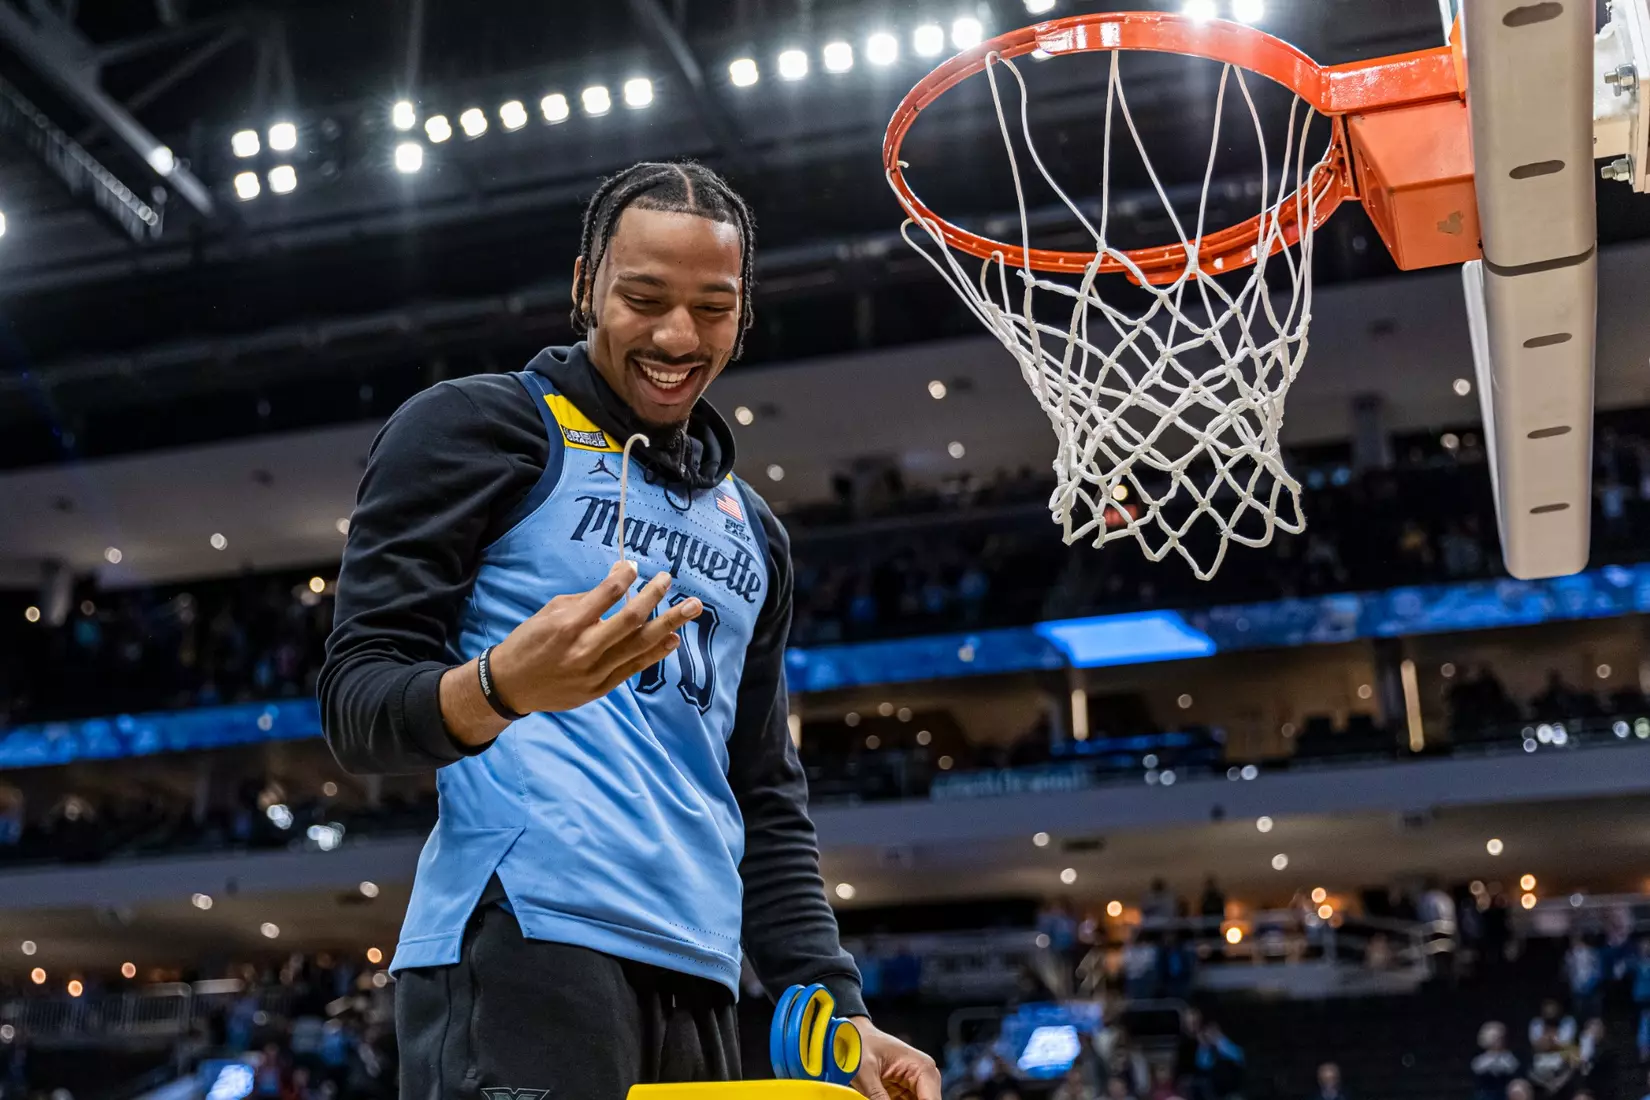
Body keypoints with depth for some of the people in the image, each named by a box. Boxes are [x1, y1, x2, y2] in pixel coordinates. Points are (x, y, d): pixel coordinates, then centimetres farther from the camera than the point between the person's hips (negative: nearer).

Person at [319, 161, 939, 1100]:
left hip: (698, 985, 7)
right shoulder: (478, 426, 2)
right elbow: (355, 705, -5)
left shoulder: (752, 531, 22)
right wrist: (500, 688, -26)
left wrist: (838, 1010, 11)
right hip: (522, 947, -6)